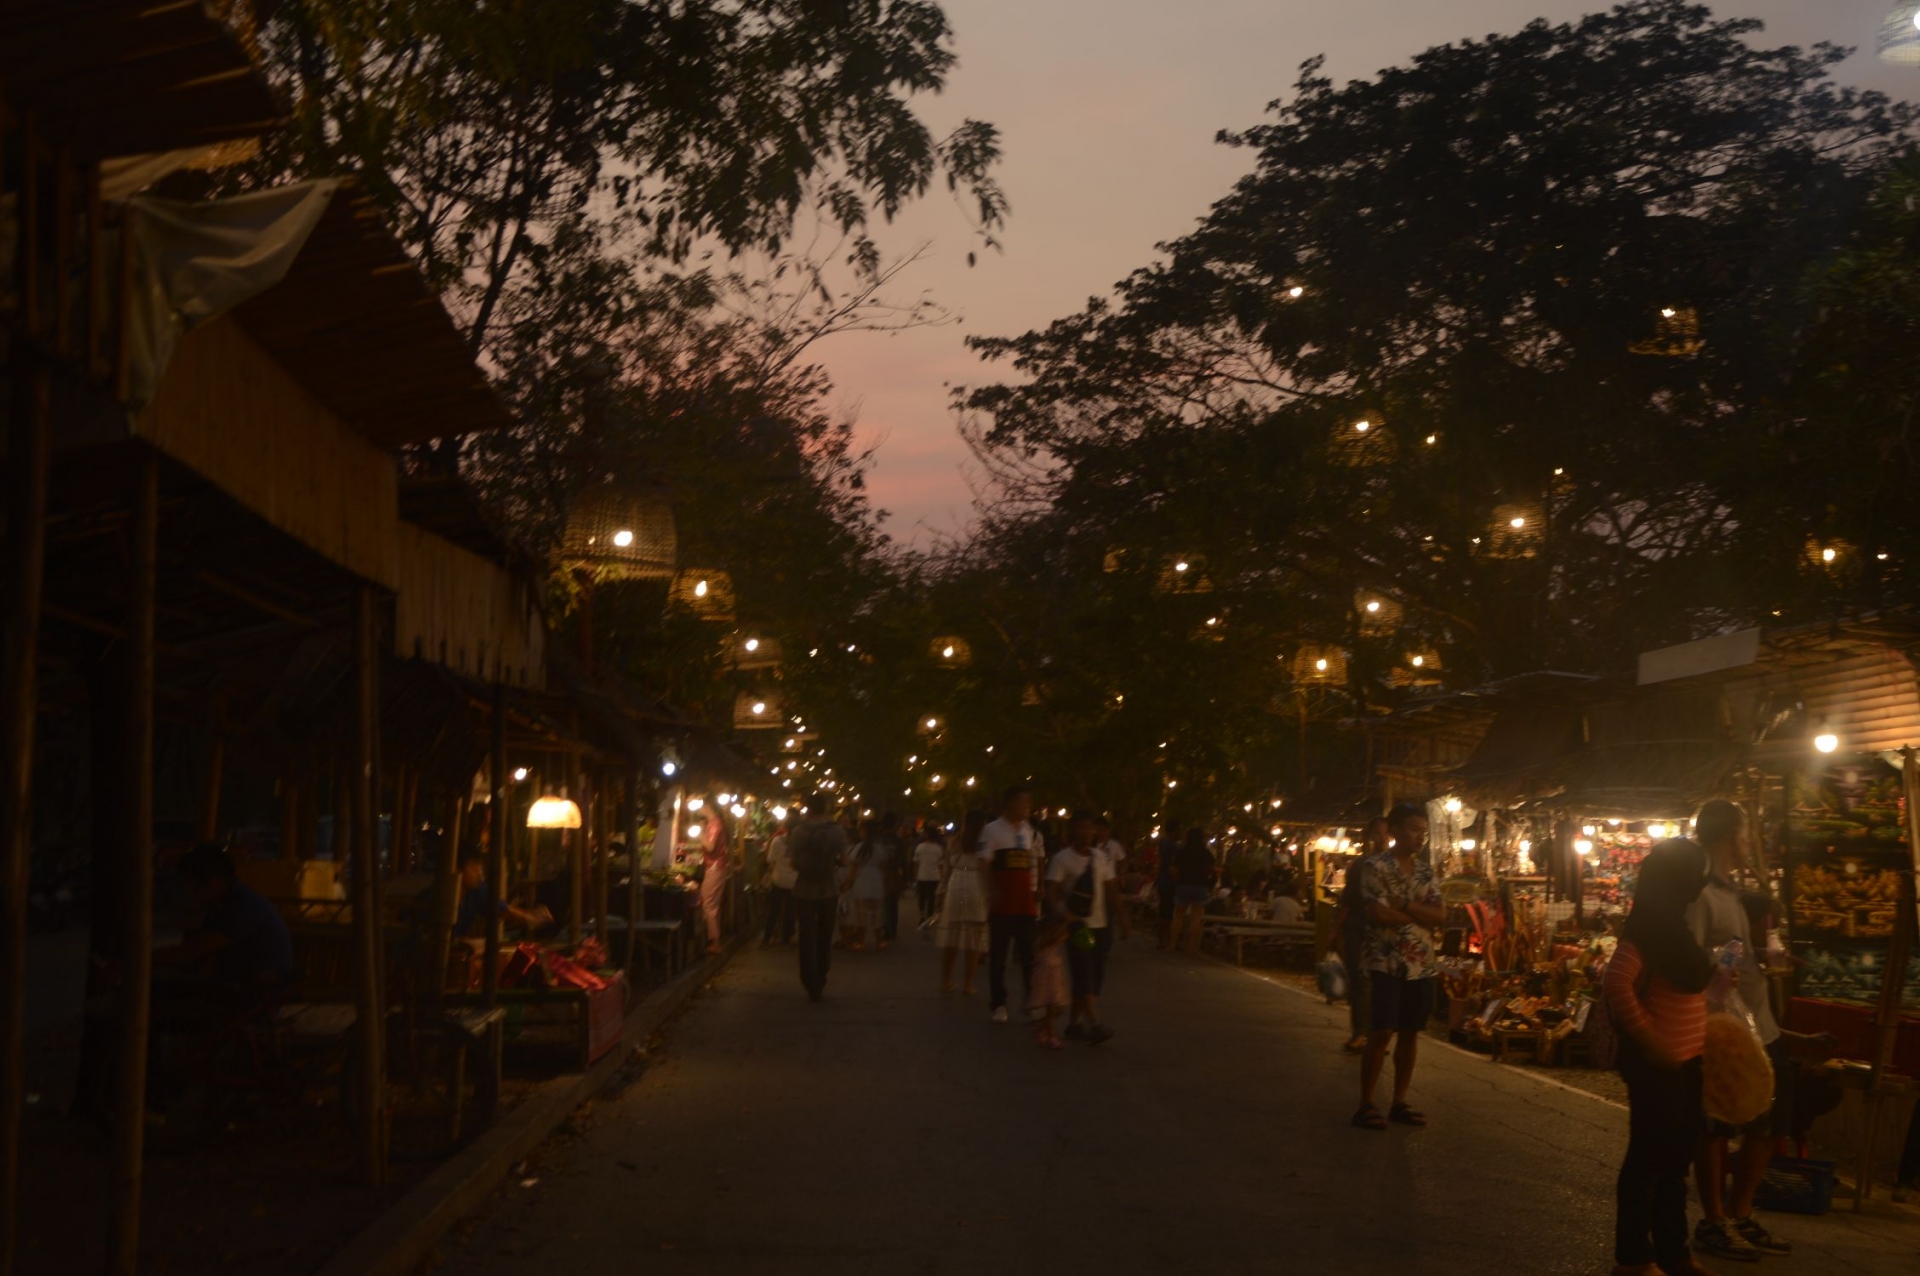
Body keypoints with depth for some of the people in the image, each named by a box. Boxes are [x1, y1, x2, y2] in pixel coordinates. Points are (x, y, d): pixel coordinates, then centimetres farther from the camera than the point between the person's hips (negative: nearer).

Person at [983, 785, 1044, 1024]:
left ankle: (1031, 1000, 14)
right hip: (1001, 903, -4)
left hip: (1026, 903, 4)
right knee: (998, 955, 3)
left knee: (1030, 953, 4)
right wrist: (991, 892, -17)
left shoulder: (1033, 833, 10)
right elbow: (985, 864, -8)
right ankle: (999, 1004, 10)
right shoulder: (992, 830, -5)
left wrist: (1039, 892, 11)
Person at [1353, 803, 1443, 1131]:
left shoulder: (1425, 869, 11)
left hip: (1421, 964, 6)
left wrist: (1404, 907, -13)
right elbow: (1380, 915, -19)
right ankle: (1366, 1105, -1)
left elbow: (1441, 915, 1)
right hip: (1387, 963, -6)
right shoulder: (1375, 867, -9)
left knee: (1410, 1034, 8)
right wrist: (1421, 915, -6)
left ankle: (1399, 1103, 16)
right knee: (1381, 1034, -7)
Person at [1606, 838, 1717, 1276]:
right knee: (1649, 1157, 1)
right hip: (1657, 1063, -9)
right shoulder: (1649, 926, -17)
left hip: (1683, 1061, 9)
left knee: (1676, 1156, 16)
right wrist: (1648, 1039, -22)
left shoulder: (1671, 925, 12)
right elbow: (1616, 984, -27)